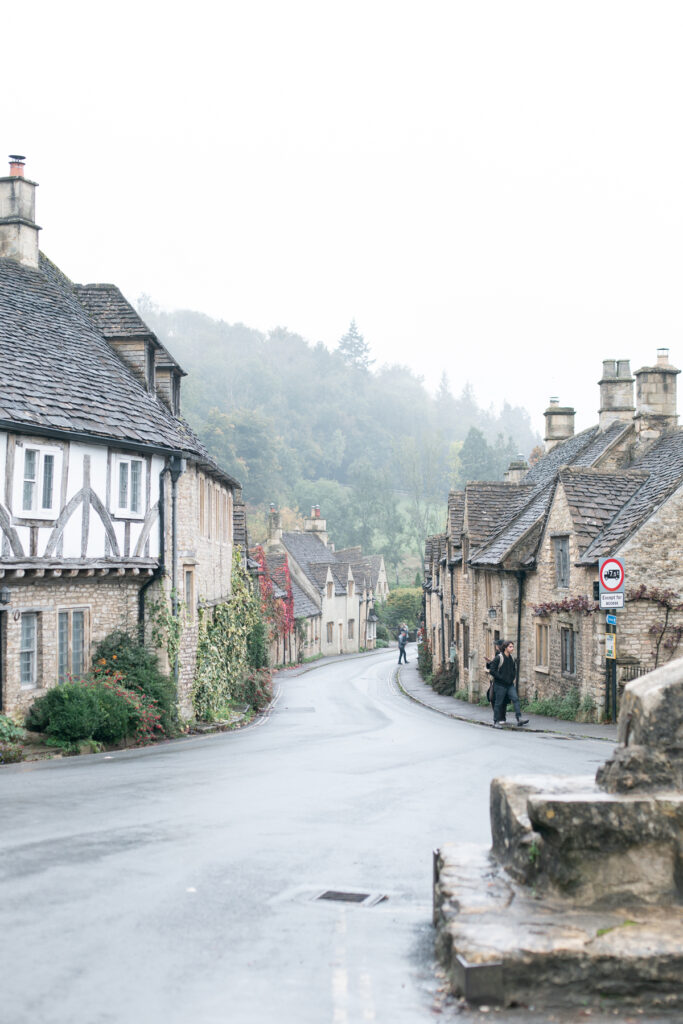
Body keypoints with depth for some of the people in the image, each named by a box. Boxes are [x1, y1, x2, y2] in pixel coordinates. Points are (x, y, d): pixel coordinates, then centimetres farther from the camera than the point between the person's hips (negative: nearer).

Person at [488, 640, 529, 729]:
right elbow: (492, 670, -15)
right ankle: (496, 722, 9)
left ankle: (519, 719, -11)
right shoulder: (498, 658, -12)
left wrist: (514, 677, 11)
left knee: (516, 699, -8)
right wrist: (501, 678, -16)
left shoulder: (512, 657, 9)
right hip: (500, 685, -6)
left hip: (510, 685, 6)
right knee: (499, 703, 0)